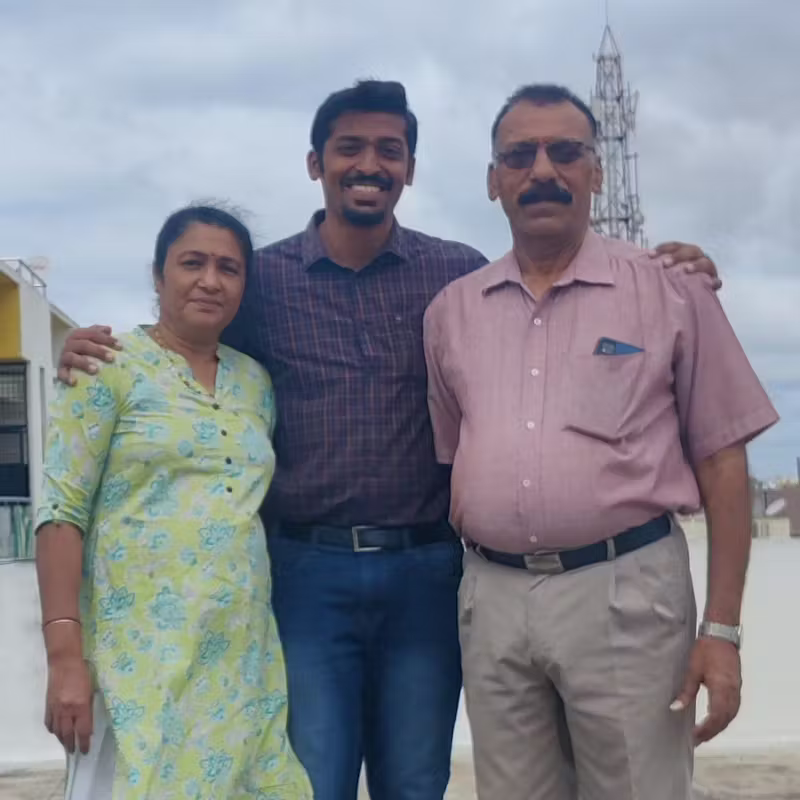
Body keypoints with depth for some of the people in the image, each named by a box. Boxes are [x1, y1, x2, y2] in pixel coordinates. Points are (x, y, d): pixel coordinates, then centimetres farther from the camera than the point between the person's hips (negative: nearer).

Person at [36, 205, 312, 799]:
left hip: (243, 657, 5)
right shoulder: (111, 367, -3)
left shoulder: (256, 381, 12)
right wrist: (65, 655, -15)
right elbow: (62, 512, -8)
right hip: (139, 652, -5)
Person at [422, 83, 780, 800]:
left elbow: (722, 462, -1)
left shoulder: (671, 292, 0)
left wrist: (722, 629, -6)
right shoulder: (451, 310, 10)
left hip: (626, 594, -3)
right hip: (491, 600, 3)